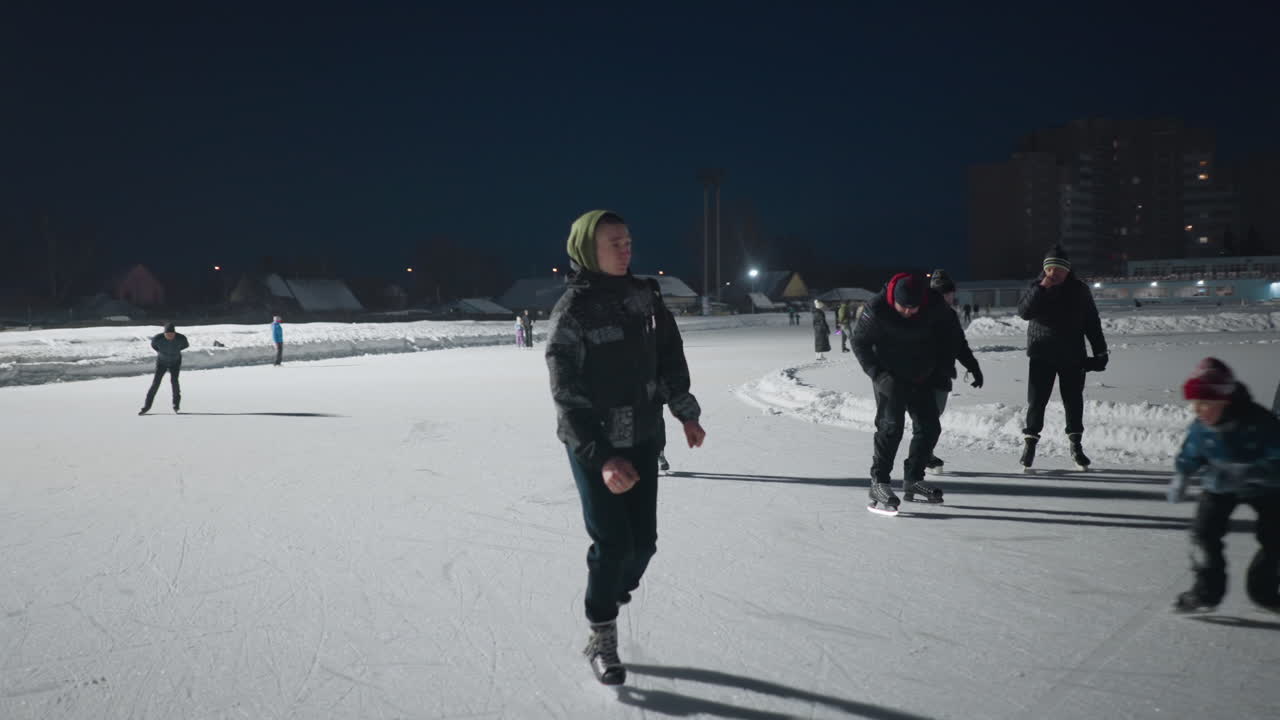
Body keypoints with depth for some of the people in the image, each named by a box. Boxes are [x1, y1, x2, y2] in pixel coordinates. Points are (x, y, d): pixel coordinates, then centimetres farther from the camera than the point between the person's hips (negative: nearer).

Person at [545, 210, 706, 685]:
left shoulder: (644, 297, 1)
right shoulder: (571, 311, -16)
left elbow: (670, 356, 14)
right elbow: (568, 396, -19)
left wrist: (686, 412, 12)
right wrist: (602, 457, -27)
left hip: (643, 438, 5)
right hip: (593, 446, -5)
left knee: (643, 541, 6)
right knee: (612, 545, -4)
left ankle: (615, 590, 36)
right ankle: (601, 641, 15)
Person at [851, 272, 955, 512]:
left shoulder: (935, 307, -14)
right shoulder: (877, 308, -23)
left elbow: (946, 339, 3)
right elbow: (860, 342, -11)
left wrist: (937, 372, -1)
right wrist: (877, 373, -17)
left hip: (921, 378, 5)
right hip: (890, 377, -5)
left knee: (929, 427, 6)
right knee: (891, 426, -17)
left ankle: (913, 479, 21)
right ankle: (879, 483, -12)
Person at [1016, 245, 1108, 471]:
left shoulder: (1079, 289, 1)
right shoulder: (1036, 287, -1)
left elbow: (1092, 322, 7)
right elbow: (1023, 312, -16)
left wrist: (1100, 351, 5)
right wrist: (1040, 289, -26)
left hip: (1072, 356, 1)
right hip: (1042, 355, -1)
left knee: (1074, 401, 7)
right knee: (1036, 400, -3)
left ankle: (1076, 446, 18)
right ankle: (1030, 442, 6)